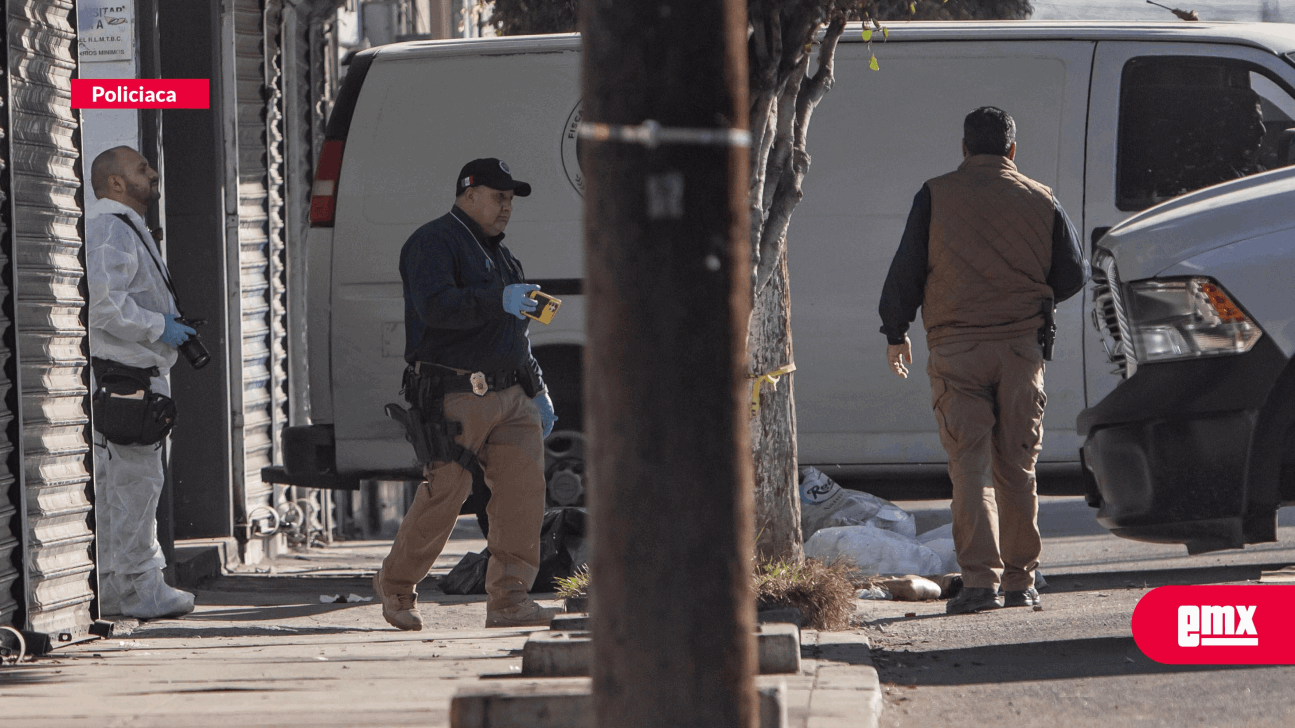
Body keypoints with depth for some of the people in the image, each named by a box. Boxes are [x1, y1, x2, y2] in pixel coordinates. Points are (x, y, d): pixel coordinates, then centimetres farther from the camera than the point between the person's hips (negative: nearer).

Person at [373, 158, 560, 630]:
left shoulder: (497, 254, 24)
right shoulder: (434, 243, -4)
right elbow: (435, 306, -23)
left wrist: (536, 391, 23)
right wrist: (498, 303, -30)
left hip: (508, 396, 8)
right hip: (455, 396, -8)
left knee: (524, 485, -9)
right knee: (443, 496, -6)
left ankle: (508, 599, -10)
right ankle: (395, 585, 15)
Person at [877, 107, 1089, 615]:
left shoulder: (936, 197, -1)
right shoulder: (1040, 201, 6)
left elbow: (906, 269, 0)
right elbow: (1073, 274, 12)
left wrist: (895, 331, 13)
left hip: (956, 347, -2)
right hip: (1021, 345, 2)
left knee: (970, 465, -4)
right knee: (1017, 467, 11)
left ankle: (980, 578, -15)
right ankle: (1019, 581, 14)